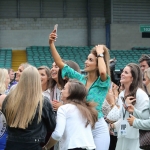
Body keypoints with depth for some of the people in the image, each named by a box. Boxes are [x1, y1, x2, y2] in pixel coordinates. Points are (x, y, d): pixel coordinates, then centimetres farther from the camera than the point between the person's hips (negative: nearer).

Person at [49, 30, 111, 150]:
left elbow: (103, 72, -33)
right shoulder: (80, 78, 5)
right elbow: (60, 63, 3)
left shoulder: (103, 82, -8)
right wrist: (51, 44, -7)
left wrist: (100, 53, -17)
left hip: (98, 128, -4)